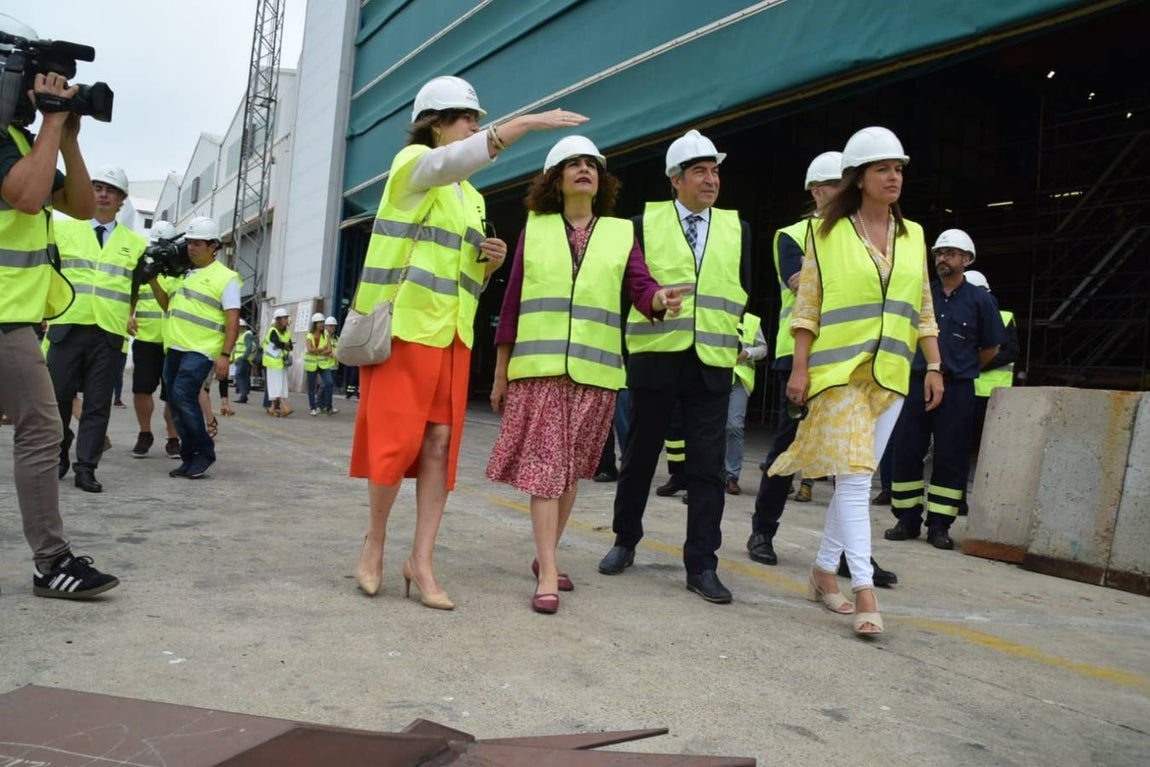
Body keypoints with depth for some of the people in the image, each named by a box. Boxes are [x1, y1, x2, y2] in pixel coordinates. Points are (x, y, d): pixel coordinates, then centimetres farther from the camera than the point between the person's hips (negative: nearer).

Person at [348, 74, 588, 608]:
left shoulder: (471, 198, 19)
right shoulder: (411, 164, -2)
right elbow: (451, 162, -27)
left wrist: (490, 261, 0)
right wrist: (527, 123, -33)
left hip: (450, 334, 6)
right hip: (403, 328, -6)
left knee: (440, 444, 0)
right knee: (396, 441, -5)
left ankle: (421, 561, 6)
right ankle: (374, 542, 18)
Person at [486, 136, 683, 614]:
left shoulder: (621, 232, 11)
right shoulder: (534, 228, 10)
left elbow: (640, 288, -2)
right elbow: (512, 302, 9)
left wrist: (660, 299, -28)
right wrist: (501, 372, 7)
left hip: (594, 371, 1)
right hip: (538, 366, -1)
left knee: (571, 468, 9)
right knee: (544, 464, -7)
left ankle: (545, 556, 25)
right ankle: (548, 574, -4)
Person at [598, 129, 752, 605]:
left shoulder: (737, 229, 12)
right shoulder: (645, 223, 6)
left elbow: (743, 292, 13)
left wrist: (742, 341, 3)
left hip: (712, 365, 2)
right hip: (655, 359, -1)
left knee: (707, 467, -1)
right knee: (639, 457, 10)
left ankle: (702, 566, 7)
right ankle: (625, 542, 29)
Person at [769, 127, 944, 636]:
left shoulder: (913, 235, 14)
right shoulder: (827, 232, 1)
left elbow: (922, 309, 15)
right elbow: (806, 307, -2)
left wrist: (934, 367, 9)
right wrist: (799, 368, -8)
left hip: (890, 374, 5)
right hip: (840, 370, -5)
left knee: (858, 476, 8)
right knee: (854, 475, -11)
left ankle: (824, 570, 21)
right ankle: (864, 589, -9)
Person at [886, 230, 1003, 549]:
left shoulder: (980, 299, 2)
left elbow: (991, 348, 8)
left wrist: (960, 370, 10)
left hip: (957, 390, -2)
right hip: (916, 383, 2)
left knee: (950, 459, 2)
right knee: (905, 453, 3)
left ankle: (939, 526, 11)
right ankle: (907, 520, 14)